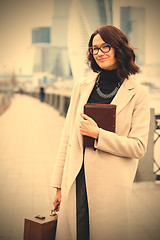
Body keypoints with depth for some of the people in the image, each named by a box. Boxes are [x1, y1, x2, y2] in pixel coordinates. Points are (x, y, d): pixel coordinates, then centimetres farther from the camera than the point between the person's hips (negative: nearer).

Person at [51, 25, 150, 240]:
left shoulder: (137, 94, -2)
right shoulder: (82, 87, 8)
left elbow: (138, 147, -5)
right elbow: (67, 136, 9)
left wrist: (98, 134, -14)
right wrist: (60, 184, 9)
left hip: (111, 186, -3)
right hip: (77, 182, 3)